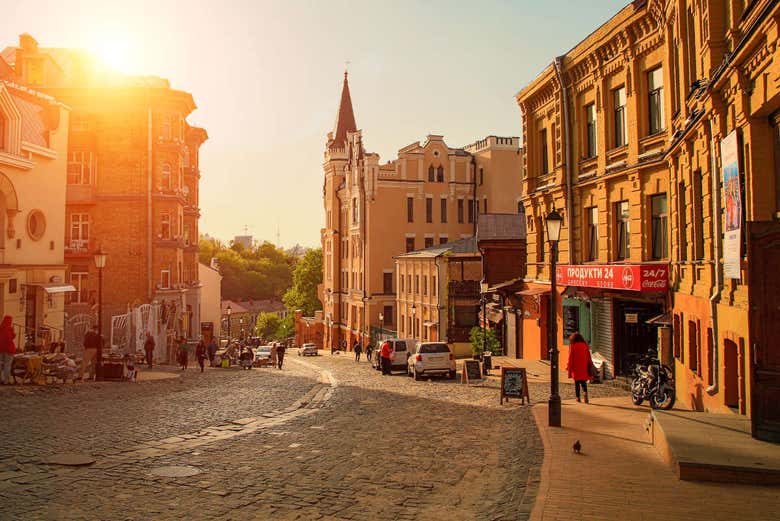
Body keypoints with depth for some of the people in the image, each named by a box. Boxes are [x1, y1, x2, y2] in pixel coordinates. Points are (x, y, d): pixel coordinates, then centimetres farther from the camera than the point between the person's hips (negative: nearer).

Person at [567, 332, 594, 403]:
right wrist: (589, 365, 13)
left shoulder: (572, 345, -4)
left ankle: (578, 398, 8)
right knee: (583, 382, 10)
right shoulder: (585, 345, 5)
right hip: (584, 367, 2)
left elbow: (571, 357, -4)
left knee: (577, 383, 7)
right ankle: (585, 393, -15)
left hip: (576, 367, -2)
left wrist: (569, 367, 3)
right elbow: (588, 357, 7)